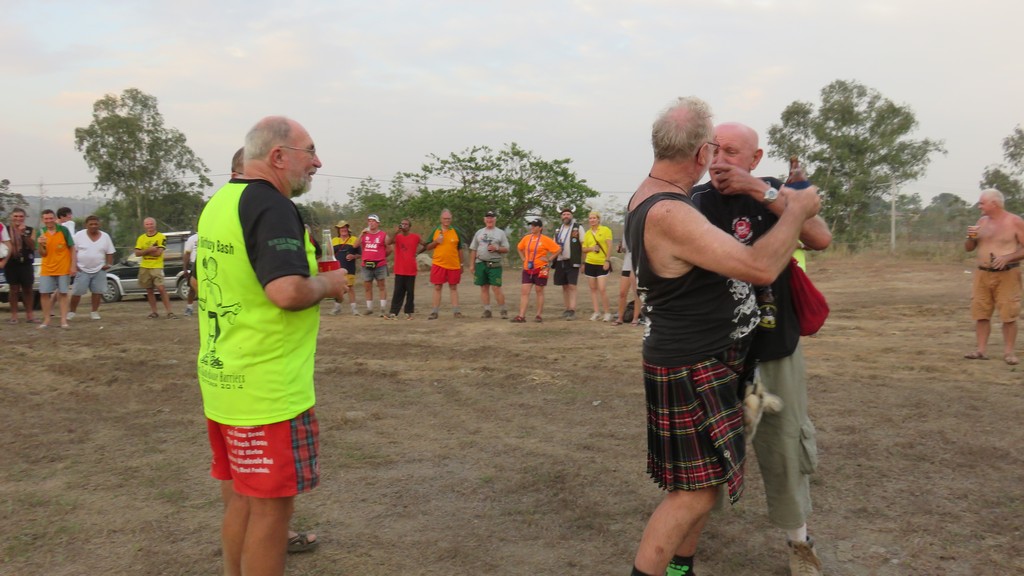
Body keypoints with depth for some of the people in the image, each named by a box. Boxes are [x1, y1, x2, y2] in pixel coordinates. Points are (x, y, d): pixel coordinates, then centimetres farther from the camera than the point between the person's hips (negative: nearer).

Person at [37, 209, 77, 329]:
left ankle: (64, 320, 5)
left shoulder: (63, 230, -7)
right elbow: (43, 254, 0)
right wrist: (40, 245, -21)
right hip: (47, 269, 2)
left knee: (63, 293, 2)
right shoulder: (41, 233, -1)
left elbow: (72, 248, -3)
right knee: (44, 293, 1)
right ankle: (46, 320, 11)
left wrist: (73, 265, -8)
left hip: (64, 268, -2)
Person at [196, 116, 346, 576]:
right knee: (271, 508, 3)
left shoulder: (219, 202, 11)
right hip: (268, 392, -9)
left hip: (222, 381, 9)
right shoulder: (271, 206, -18)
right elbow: (288, 292, -30)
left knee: (240, 502, 20)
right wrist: (328, 283, -11)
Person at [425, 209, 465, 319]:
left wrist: (462, 264, 8)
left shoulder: (455, 231, 5)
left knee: (453, 287, 7)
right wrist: (436, 241, -10)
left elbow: (459, 249, 9)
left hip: (454, 265, 0)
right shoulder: (435, 231, 6)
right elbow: (428, 247, 8)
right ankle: (434, 312, 7)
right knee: (437, 287, 3)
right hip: (438, 264, 0)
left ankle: (456, 310, 10)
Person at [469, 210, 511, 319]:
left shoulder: (500, 233, 6)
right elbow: (473, 250, 13)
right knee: (484, 288, 5)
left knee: (496, 288, -9)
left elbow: (506, 249, 4)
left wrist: (496, 248, -15)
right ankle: (487, 310, 11)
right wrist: (472, 264, 7)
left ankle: (504, 310, -1)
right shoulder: (479, 232, 14)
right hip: (480, 263, 3)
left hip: (494, 264, -3)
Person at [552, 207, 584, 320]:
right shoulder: (558, 230, 15)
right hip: (560, 262, 5)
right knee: (564, 286, 9)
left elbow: (584, 246, -3)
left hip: (572, 262, -5)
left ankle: (572, 311, -12)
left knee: (572, 286, -10)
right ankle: (567, 309, 17)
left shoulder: (578, 228, -1)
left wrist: (583, 262, -10)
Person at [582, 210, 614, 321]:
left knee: (602, 289, -10)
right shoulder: (587, 233, 11)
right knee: (593, 289, 7)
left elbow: (609, 246, -5)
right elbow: (584, 249, 15)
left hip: (602, 264, -5)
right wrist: (591, 248, -6)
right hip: (590, 263, 5)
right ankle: (596, 312, 14)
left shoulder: (605, 230, -2)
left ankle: (607, 312, 2)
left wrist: (607, 260, -13)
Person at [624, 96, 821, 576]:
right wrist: (796, 211, -13)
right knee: (697, 489, -2)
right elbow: (759, 268, -28)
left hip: (700, 361, 10)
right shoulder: (668, 213, -26)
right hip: (692, 372, -10)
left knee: (702, 481, 18)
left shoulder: (649, 199, 8)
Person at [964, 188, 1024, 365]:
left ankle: (1009, 352, 3)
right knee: (981, 313, 3)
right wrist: (971, 237, -6)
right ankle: (981, 350, 7)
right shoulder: (982, 221, 10)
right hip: (983, 274, 5)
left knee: (1008, 315, -4)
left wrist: (1008, 257, -20)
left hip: (1007, 275, -5)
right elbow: (968, 248, 14)